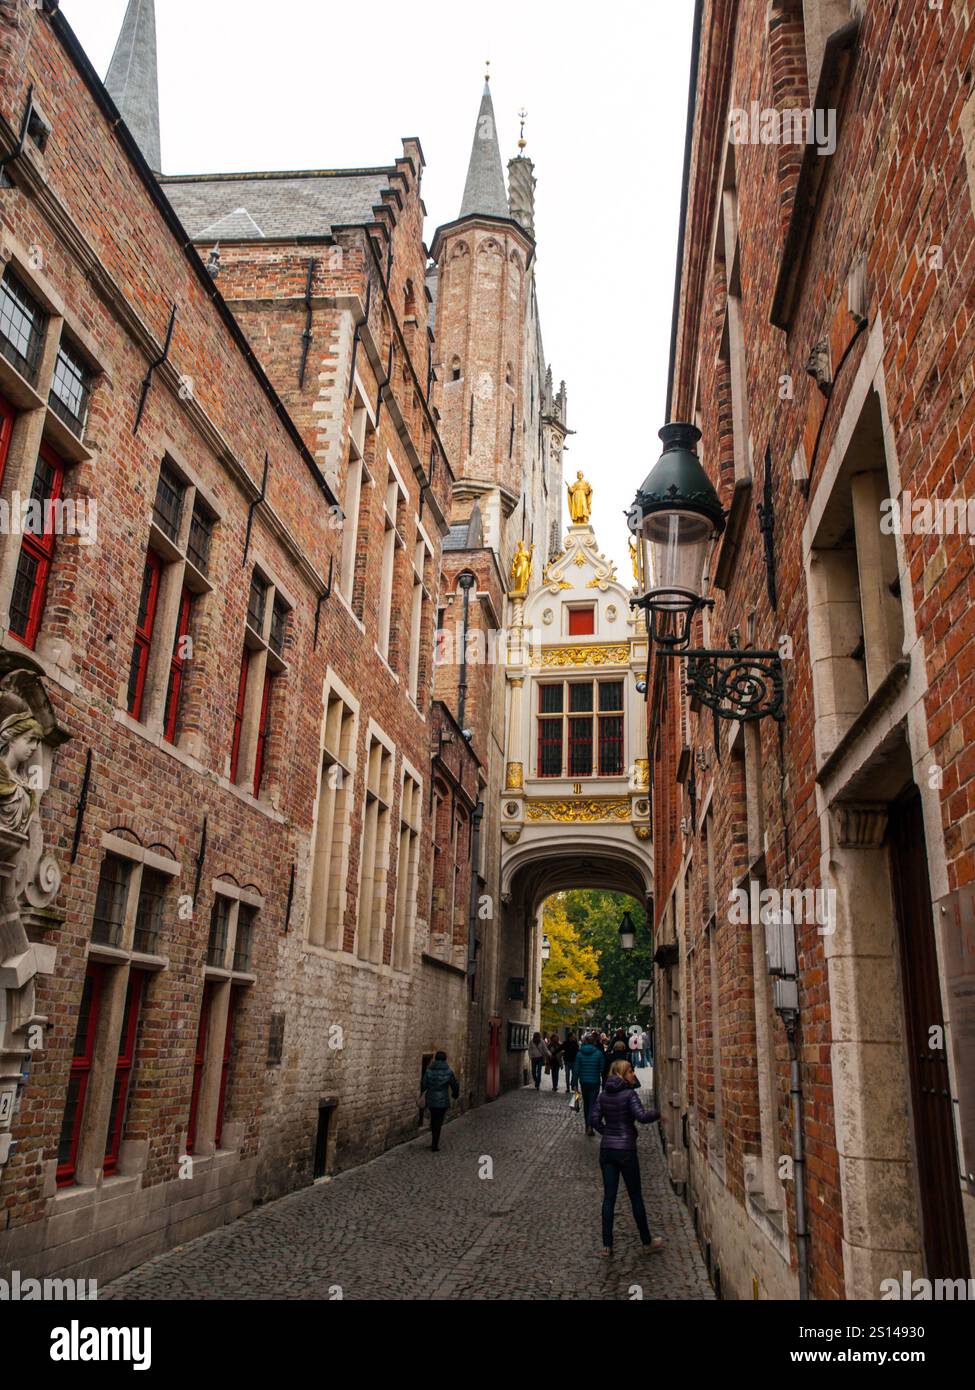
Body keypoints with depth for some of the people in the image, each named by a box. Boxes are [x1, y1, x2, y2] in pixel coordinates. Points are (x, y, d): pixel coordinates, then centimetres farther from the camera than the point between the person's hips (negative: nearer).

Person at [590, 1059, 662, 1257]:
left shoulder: (603, 1095, 5)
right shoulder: (629, 1094, -12)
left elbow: (595, 1120, 4)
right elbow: (642, 1117, -22)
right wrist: (658, 1114, -6)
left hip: (606, 1149, 5)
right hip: (625, 1150, -5)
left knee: (609, 1197, 9)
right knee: (635, 1197, 8)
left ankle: (607, 1245, 10)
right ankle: (647, 1242, 21)